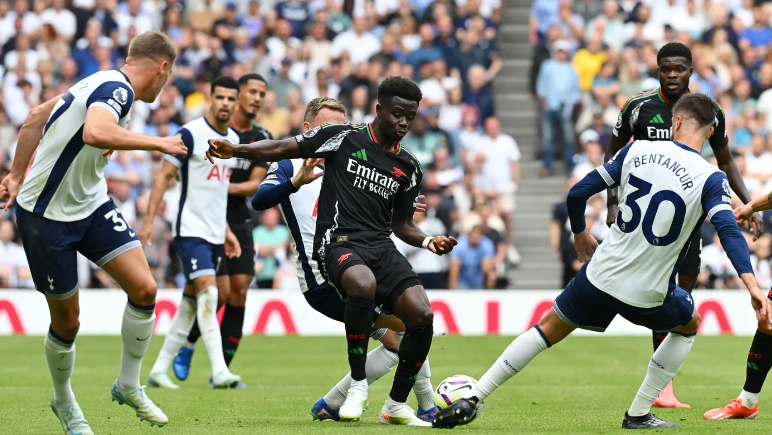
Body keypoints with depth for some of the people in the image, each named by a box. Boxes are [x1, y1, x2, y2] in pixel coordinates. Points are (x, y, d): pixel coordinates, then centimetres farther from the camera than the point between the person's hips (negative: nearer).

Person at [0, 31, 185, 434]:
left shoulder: (103, 83, 4)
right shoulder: (116, 90, -23)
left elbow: (36, 116, 15)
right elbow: (95, 132, -45)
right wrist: (157, 143, -33)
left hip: (91, 204, 9)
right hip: (46, 215, -8)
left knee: (144, 288, -5)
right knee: (67, 321, 4)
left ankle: (128, 385, 12)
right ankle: (63, 402, 30)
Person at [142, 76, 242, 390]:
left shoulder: (234, 139, 13)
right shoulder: (190, 134, -10)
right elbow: (164, 176, -9)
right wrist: (149, 219, -16)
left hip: (215, 234, 8)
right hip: (191, 231, -8)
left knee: (191, 302, 9)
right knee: (208, 293, -19)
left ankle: (159, 370, 16)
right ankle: (219, 372, -23)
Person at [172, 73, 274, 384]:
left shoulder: (262, 139, 6)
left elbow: (255, 183, 0)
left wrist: (231, 187, -20)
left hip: (240, 222, 5)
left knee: (239, 292, -2)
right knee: (220, 292, -12)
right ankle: (186, 347, 14)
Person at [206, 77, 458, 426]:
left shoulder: (408, 167, 15)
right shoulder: (343, 138, 2)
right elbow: (284, 149, 2)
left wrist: (428, 241, 4)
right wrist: (235, 150, -12)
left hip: (381, 246, 5)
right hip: (339, 241, -5)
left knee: (422, 315, -17)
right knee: (363, 285, -39)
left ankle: (396, 405, 3)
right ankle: (358, 387, -23)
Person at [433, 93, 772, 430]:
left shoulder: (637, 150, 0)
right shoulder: (711, 179, -9)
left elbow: (577, 193, 2)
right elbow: (729, 230, -25)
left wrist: (580, 233, 21)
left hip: (600, 276, 2)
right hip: (649, 295, -2)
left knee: (549, 328, 23)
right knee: (689, 325, 30)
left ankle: (472, 400, 16)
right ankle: (638, 415, 25)